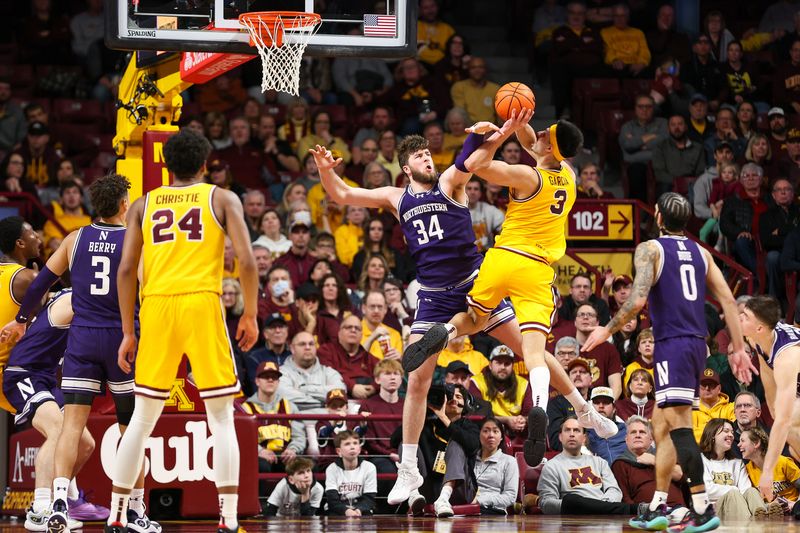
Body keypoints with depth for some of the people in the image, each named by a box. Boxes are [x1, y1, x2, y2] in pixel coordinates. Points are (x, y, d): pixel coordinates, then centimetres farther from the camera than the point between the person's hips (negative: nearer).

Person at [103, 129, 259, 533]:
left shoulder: (143, 205, 17)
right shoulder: (222, 199, 11)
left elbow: (126, 269, 8)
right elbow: (247, 261, -1)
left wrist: (128, 332, 11)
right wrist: (250, 315, 10)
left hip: (156, 305, 2)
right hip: (202, 303, -2)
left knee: (142, 419, 12)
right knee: (221, 418, 3)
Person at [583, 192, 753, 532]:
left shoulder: (650, 249, -3)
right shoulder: (700, 252, 16)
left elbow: (638, 300, -15)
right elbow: (728, 300, 11)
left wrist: (608, 330, -2)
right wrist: (738, 348, 14)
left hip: (672, 344, -7)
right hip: (697, 344, 7)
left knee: (679, 425, -13)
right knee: (661, 424, 16)